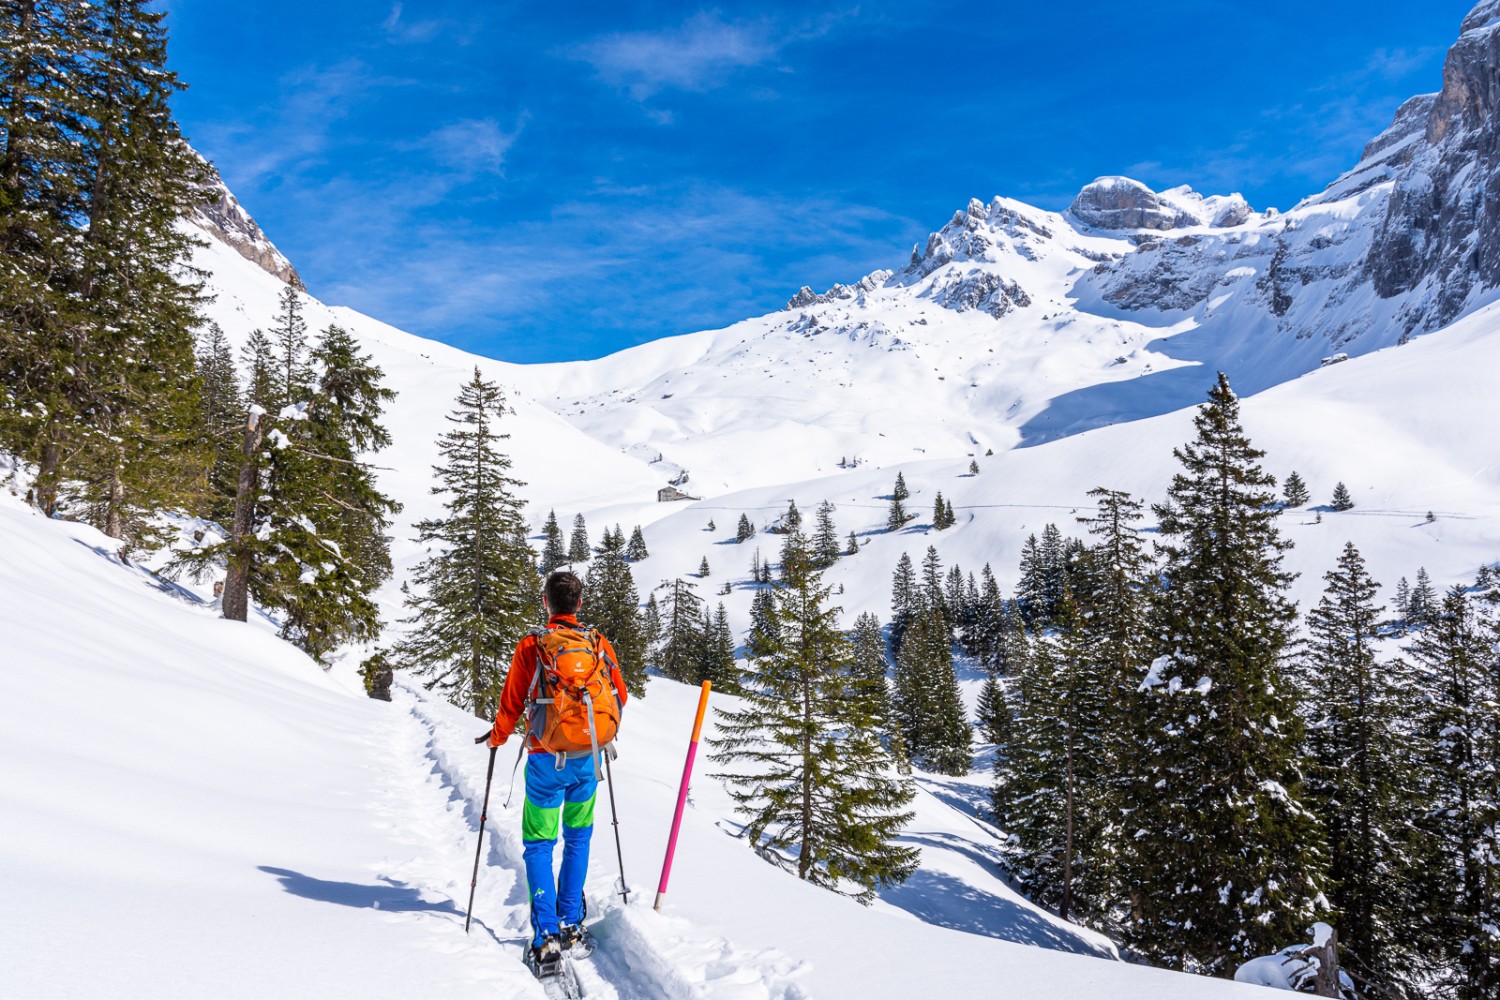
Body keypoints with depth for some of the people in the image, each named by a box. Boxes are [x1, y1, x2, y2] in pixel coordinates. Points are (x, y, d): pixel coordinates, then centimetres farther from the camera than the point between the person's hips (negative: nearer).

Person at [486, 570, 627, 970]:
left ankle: (547, 935, -3)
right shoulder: (598, 643, 0)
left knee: (538, 845, 6)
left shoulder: (531, 645, -8)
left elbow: (511, 702, -4)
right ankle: (570, 922, 23)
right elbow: (619, 695, 8)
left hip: (547, 760, -3)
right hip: (588, 757, 3)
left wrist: (498, 737, 15)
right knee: (578, 839, 19)